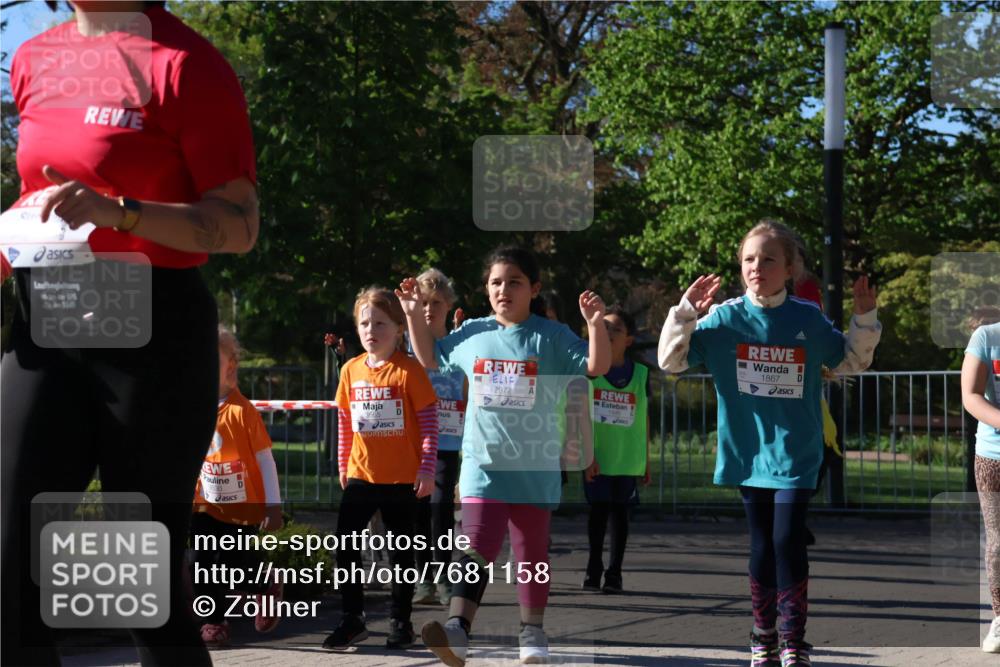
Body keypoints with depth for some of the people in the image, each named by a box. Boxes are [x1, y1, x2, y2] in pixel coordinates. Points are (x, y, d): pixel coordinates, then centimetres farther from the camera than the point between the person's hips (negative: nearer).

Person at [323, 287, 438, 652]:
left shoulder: (409, 370, -9)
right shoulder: (351, 370, 4)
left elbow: (429, 422, -8)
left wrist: (427, 469, -12)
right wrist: (343, 465, 16)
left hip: (402, 478, -4)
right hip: (361, 475, 4)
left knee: (401, 550, 7)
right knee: (345, 544, -2)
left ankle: (400, 621, 18)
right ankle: (351, 618, 8)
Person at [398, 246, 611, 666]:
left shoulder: (551, 338, -3)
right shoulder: (472, 334, 7)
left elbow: (597, 367, -9)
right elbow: (429, 358, 23)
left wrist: (596, 324, -24)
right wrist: (414, 314, 13)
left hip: (535, 469, -1)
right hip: (483, 464, 1)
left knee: (532, 555, 10)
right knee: (476, 547, -13)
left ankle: (532, 632, 23)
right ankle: (458, 631, -24)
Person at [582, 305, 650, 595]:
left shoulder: (639, 373, 3)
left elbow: (644, 418, 8)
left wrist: (645, 460, 8)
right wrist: (586, 455, -10)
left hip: (627, 458, 1)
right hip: (596, 457, -1)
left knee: (619, 511, 5)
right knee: (598, 509, 4)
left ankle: (614, 572, 11)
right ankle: (593, 570, 15)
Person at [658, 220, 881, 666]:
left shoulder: (809, 320, 0)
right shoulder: (725, 319, -2)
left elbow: (851, 362, 14)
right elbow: (670, 361, -2)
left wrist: (864, 320, -1)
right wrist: (686, 312, -15)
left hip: (794, 453, -1)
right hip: (749, 452, 1)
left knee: (788, 542, -9)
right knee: (762, 546, 8)